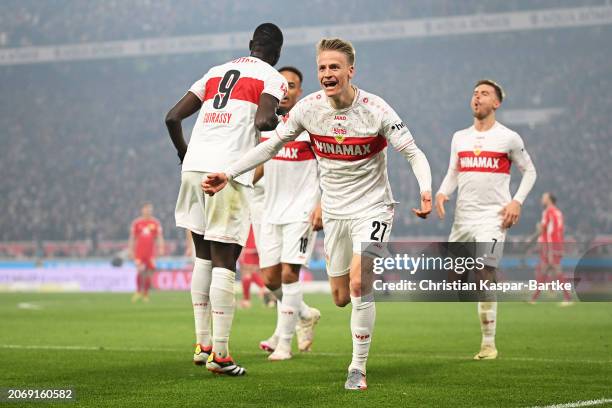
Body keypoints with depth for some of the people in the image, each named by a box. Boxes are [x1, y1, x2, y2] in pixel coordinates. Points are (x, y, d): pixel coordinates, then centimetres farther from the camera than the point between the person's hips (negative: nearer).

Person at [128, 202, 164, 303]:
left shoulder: (156, 223, 6)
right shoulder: (136, 223, 5)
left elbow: (159, 237, 5)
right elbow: (132, 238, 9)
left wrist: (160, 248, -7)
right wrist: (131, 251, 6)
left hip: (150, 252, 1)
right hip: (139, 252, -1)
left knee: (148, 274, 1)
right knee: (140, 271, -14)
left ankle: (145, 295, 12)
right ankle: (138, 291, 6)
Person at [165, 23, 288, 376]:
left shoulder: (215, 72, 22)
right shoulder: (273, 78, 5)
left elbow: (173, 117, 19)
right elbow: (263, 122, -15)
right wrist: (279, 119, 7)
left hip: (194, 167, 6)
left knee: (204, 257, 17)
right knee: (225, 261, -3)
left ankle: (203, 344, 19)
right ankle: (219, 353, -5)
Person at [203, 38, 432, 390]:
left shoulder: (375, 109, -18)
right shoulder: (309, 108, -8)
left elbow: (414, 153, -15)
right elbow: (271, 145, 3)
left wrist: (426, 190, -34)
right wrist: (228, 175, -5)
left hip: (372, 207, -4)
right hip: (334, 211, 4)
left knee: (358, 284, -21)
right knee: (341, 297, 8)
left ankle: (359, 369, -7)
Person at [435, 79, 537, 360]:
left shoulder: (509, 138, 0)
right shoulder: (459, 137, 13)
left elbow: (529, 171, 8)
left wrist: (517, 201, -5)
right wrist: (442, 193, -1)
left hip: (493, 217, -5)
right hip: (463, 217, 5)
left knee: (483, 276, -15)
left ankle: (488, 344, -9)